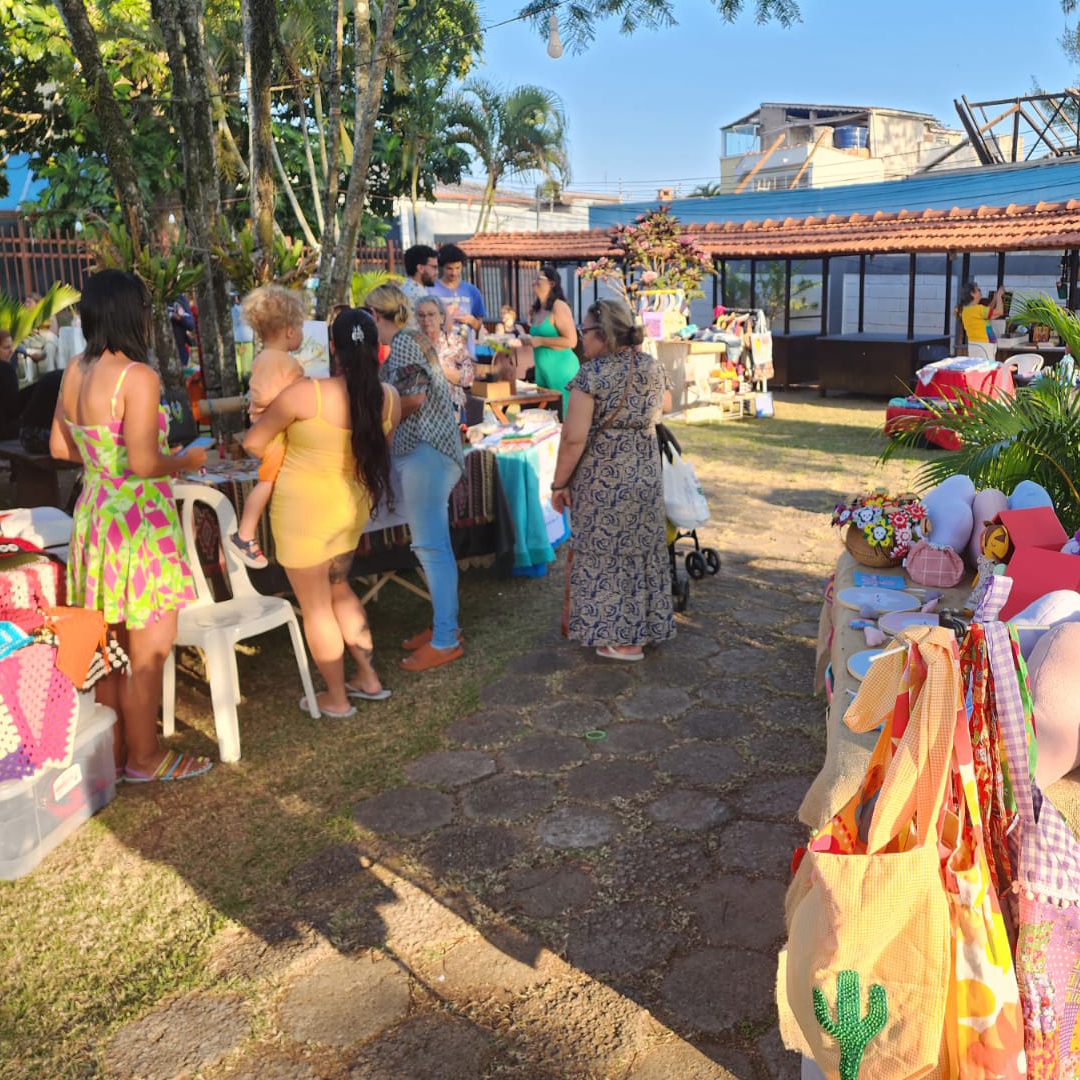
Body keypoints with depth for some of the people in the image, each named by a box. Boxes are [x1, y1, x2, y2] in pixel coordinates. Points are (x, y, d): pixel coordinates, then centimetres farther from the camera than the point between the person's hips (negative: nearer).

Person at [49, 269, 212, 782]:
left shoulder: (74, 373, 5)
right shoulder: (137, 377, -19)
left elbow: (60, 447, 13)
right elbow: (144, 463, -24)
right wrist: (187, 460, -6)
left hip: (93, 514, 8)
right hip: (138, 521, -8)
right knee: (149, 650, 6)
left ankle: (113, 749, 32)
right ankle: (144, 757, 19)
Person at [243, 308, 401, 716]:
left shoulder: (306, 394, -22)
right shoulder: (389, 399, -8)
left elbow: (253, 443, -11)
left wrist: (281, 459, 9)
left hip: (304, 509, -5)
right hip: (352, 506, 6)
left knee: (315, 607, 10)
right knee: (338, 589, 26)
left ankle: (336, 698, 23)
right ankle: (368, 678, 31)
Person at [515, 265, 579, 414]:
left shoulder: (559, 306, -12)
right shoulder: (537, 310, 12)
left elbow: (571, 341, -19)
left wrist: (540, 341, -17)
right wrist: (528, 340, 6)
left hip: (561, 369, -8)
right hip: (542, 370, 8)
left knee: (562, 415, -5)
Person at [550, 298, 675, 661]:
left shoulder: (592, 373, -16)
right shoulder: (652, 366, 3)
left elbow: (574, 437, -19)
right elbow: (664, 405, 22)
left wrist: (559, 483, -10)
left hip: (603, 479, -6)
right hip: (645, 475, 6)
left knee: (606, 555, 6)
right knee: (642, 551, 17)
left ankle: (622, 641, 13)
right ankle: (647, 627, 29)